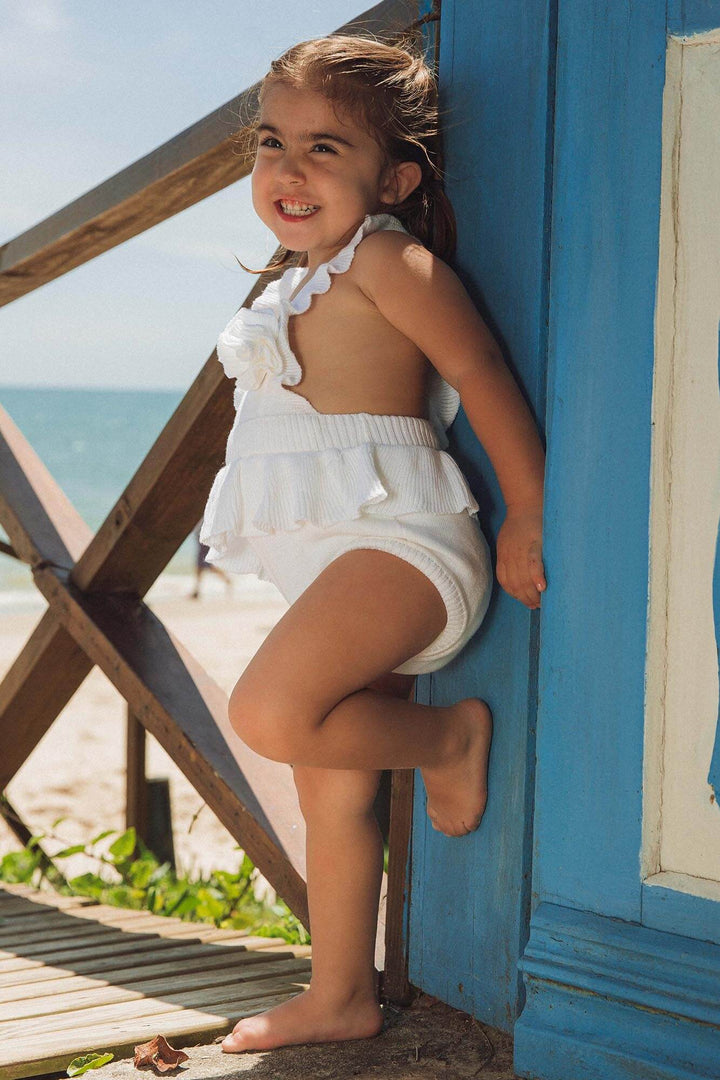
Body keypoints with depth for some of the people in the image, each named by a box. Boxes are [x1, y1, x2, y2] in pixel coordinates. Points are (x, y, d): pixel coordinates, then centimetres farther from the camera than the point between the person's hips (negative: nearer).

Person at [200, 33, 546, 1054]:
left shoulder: (387, 259, -8)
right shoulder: (302, 289, 20)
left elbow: (483, 374, -12)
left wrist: (528, 516, -10)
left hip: (396, 542, -9)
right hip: (333, 566, 9)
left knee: (270, 711, -30)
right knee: (331, 796, 13)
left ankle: (451, 735, -5)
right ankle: (340, 997, 24)